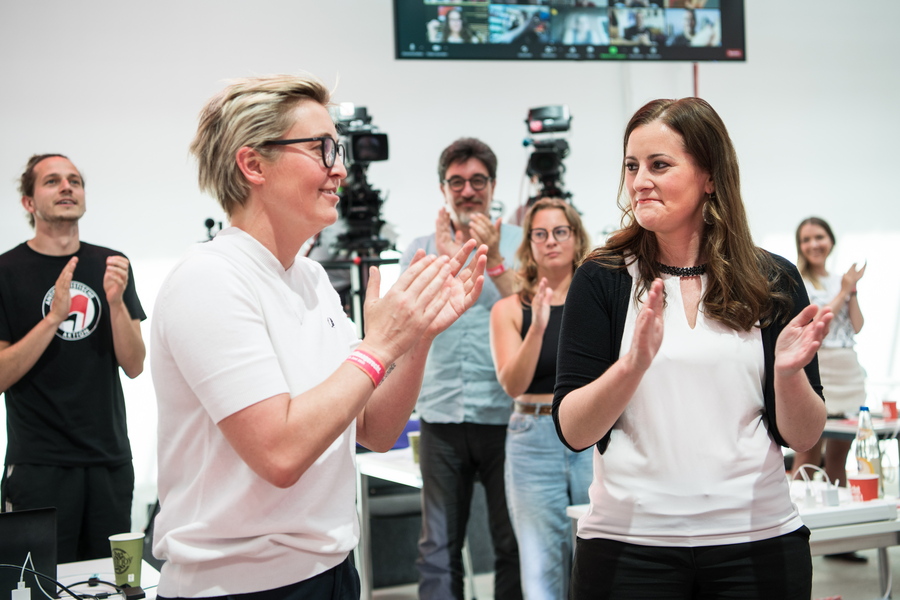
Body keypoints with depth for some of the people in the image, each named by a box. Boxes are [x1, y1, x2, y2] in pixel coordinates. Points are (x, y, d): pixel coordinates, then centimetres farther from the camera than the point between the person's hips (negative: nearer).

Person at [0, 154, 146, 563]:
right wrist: (54, 317, -18)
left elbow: (134, 366, 2)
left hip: (110, 458, 3)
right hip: (38, 464, -3)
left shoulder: (111, 266, 7)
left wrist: (115, 301, -13)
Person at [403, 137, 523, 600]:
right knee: (439, 546, 4)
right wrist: (443, 262, -11)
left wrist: (494, 261, -14)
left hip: (505, 411, -1)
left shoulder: (519, 244, 5)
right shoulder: (422, 249, 10)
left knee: (513, 543, 5)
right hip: (442, 414, 2)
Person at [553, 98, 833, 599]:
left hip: (759, 539, 1)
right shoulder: (602, 280, -1)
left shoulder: (773, 281, 2)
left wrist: (787, 373, -17)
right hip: (629, 543, -1)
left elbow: (804, 437, 2)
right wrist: (634, 363, -23)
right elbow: (572, 432, -7)